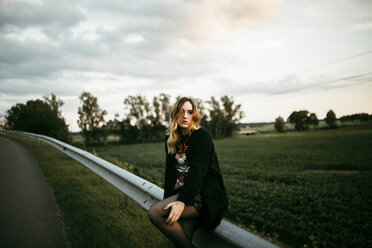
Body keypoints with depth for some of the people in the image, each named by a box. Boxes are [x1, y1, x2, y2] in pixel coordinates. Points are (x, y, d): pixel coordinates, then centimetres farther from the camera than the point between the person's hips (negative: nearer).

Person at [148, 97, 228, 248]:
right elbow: (170, 171, 14)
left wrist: (182, 201, -26)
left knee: (154, 212, -23)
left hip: (204, 194, -6)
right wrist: (167, 201, 4)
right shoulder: (171, 139, 15)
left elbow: (198, 170, -16)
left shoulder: (202, 135, -4)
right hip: (182, 191, 6)